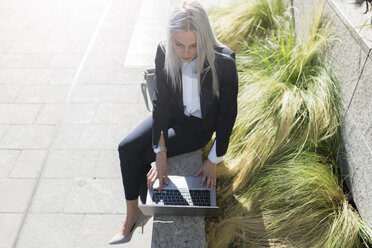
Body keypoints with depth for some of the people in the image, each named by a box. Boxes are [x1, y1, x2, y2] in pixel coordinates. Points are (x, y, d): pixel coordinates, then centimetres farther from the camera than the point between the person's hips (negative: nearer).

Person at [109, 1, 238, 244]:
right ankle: (132, 214, 7)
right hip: (172, 114, 4)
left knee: (142, 155, -13)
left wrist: (214, 161, -14)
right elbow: (160, 101, -16)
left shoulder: (223, 63, -30)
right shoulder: (164, 52, -20)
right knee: (127, 147, -10)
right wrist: (160, 152, -20)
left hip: (199, 124, -4)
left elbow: (228, 114, -18)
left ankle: (147, 206, 16)